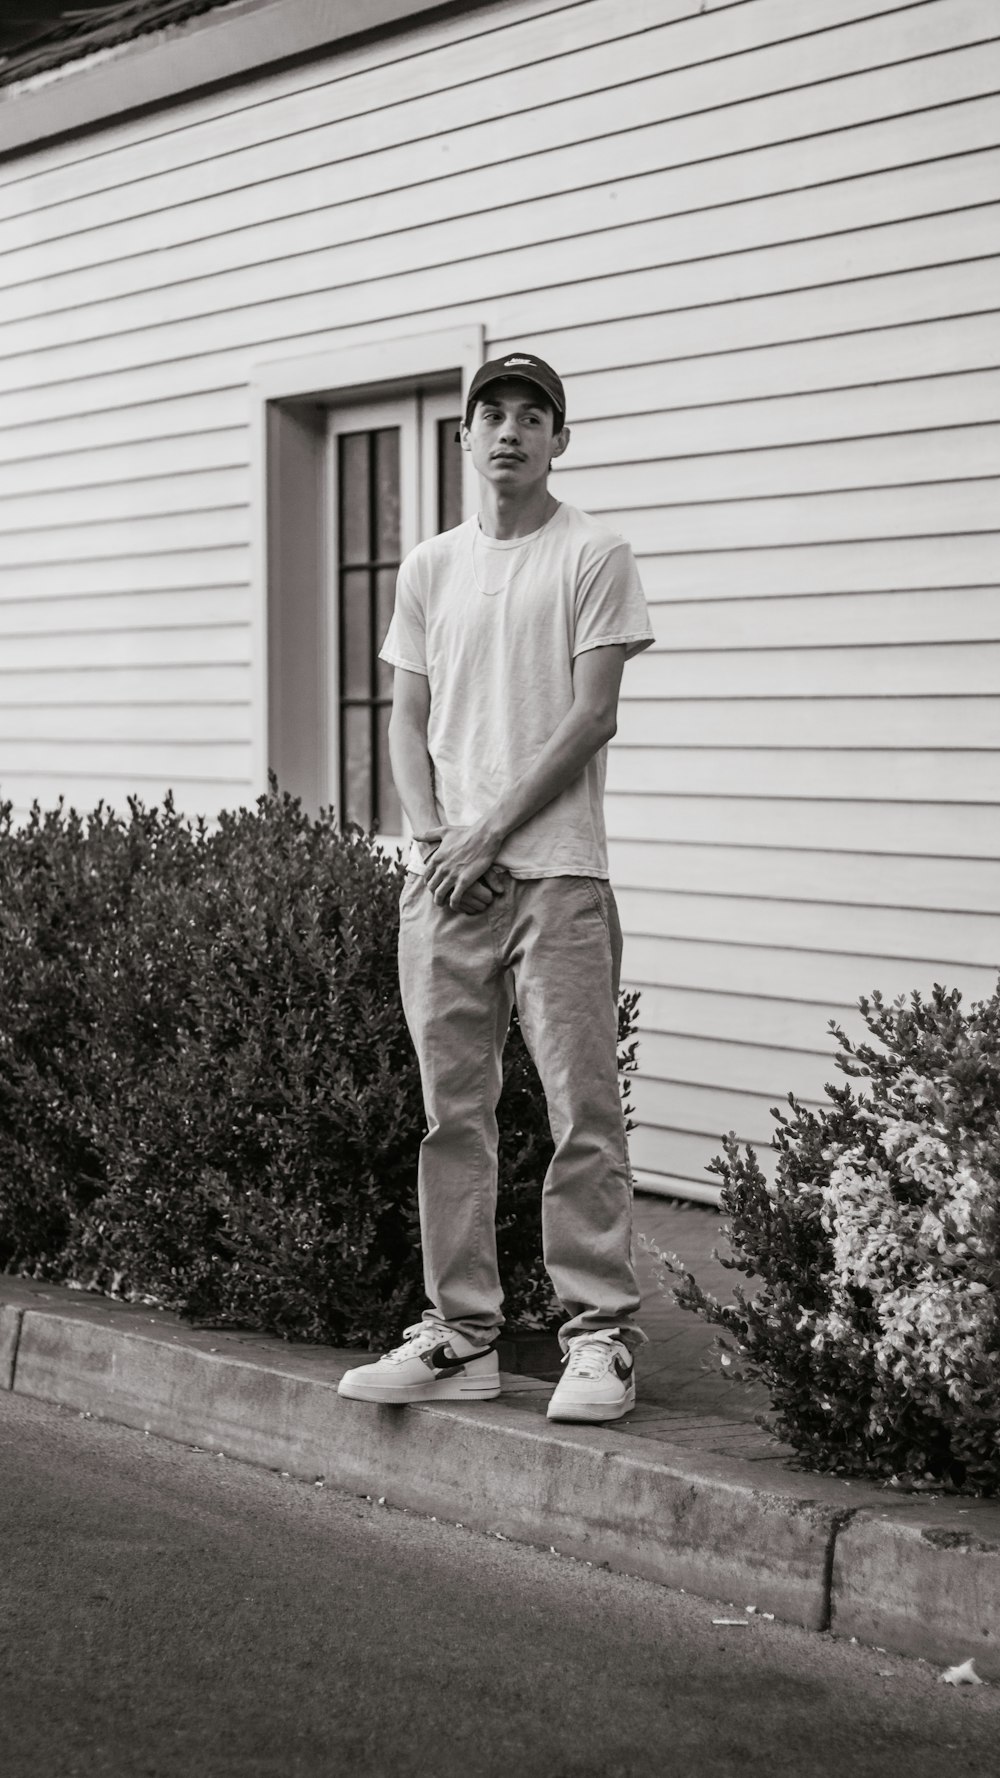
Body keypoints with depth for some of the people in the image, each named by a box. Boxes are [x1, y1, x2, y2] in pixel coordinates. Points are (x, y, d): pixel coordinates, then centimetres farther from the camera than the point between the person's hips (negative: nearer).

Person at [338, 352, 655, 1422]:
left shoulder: (593, 558, 0)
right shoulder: (429, 569, 16)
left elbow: (590, 716, -7)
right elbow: (408, 721, 15)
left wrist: (490, 835, -11)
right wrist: (433, 838, -2)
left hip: (556, 871, -5)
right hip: (442, 877, 5)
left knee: (582, 1111, -7)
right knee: (451, 1110, 6)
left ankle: (600, 1337, -2)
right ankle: (461, 1335, 12)